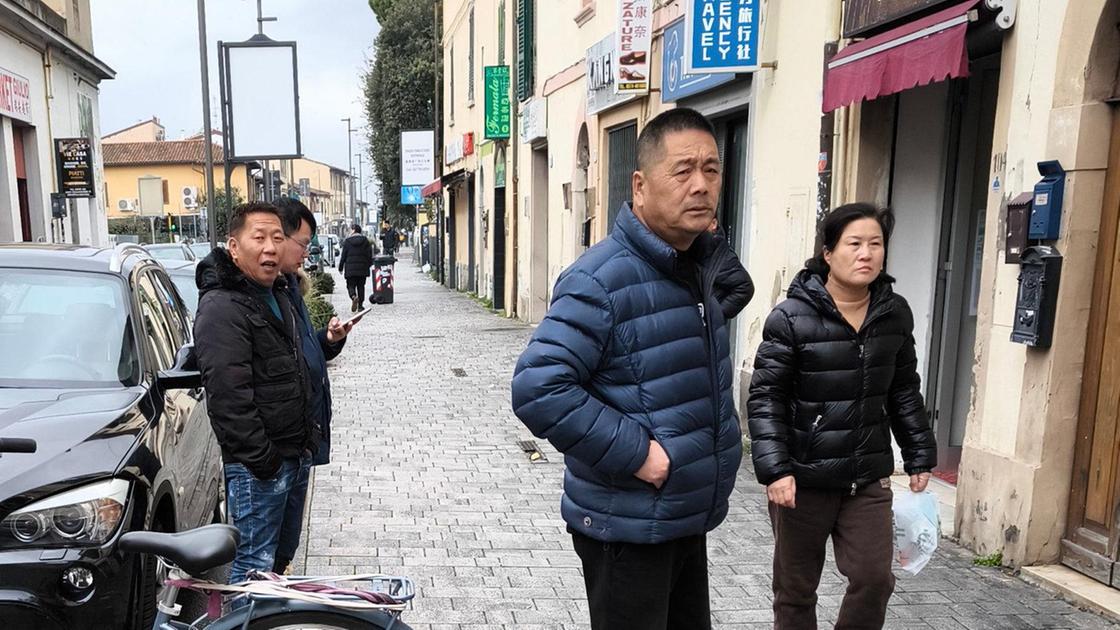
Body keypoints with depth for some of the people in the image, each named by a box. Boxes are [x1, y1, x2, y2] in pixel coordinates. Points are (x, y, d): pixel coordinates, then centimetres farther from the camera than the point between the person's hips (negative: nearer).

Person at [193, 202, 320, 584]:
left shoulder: (277, 295, 13)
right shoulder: (222, 307, -18)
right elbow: (227, 395, -23)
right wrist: (261, 459, -22)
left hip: (291, 453, 10)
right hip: (256, 465, -10)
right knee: (255, 563, -1)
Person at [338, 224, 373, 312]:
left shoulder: (347, 241, -2)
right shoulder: (365, 240, 2)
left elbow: (343, 256, 0)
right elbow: (369, 255, 2)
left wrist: (340, 268, 8)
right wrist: (369, 264, 15)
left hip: (350, 268, -2)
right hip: (362, 268, 2)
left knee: (350, 285, 4)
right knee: (361, 286, 10)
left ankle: (354, 297, -26)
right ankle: (360, 305, 9)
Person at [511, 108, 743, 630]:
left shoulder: (696, 267, 6)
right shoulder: (603, 279, -23)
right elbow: (537, 389, -30)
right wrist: (634, 453, -27)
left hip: (689, 520, 9)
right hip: (626, 528, -8)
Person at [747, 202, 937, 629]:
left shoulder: (895, 315, 3)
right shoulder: (791, 317, -13)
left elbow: (904, 393, 14)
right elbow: (765, 399, -13)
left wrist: (920, 455, 13)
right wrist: (774, 469, -21)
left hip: (869, 478, 4)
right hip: (804, 478, -4)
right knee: (795, 589, 11)